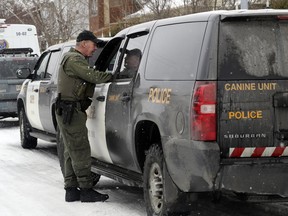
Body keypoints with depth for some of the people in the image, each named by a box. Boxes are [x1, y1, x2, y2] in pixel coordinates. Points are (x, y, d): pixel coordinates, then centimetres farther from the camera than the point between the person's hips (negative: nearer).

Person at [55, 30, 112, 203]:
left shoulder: (77, 59, 22)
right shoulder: (74, 60, -14)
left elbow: (90, 77, 15)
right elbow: (94, 76, -22)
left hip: (70, 111, 11)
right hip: (71, 111, -11)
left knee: (71, 151, 12)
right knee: (80, 150, -9)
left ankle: (71, 190, 15)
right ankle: (86, 191, -8)